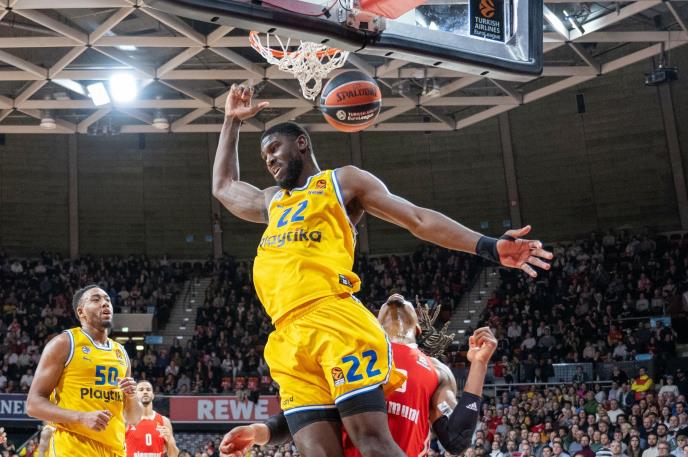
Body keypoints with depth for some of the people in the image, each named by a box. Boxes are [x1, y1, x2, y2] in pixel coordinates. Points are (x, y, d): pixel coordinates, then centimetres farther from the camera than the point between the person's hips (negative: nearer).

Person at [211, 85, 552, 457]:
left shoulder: (342, 181, 17)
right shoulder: (271, 201, 35)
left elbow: (417, 219, 9)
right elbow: (223, 187, 53)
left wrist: (488, 247, -2)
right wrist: (232, 121, 49)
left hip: (335, 320, -5)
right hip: (288, 338, 5)